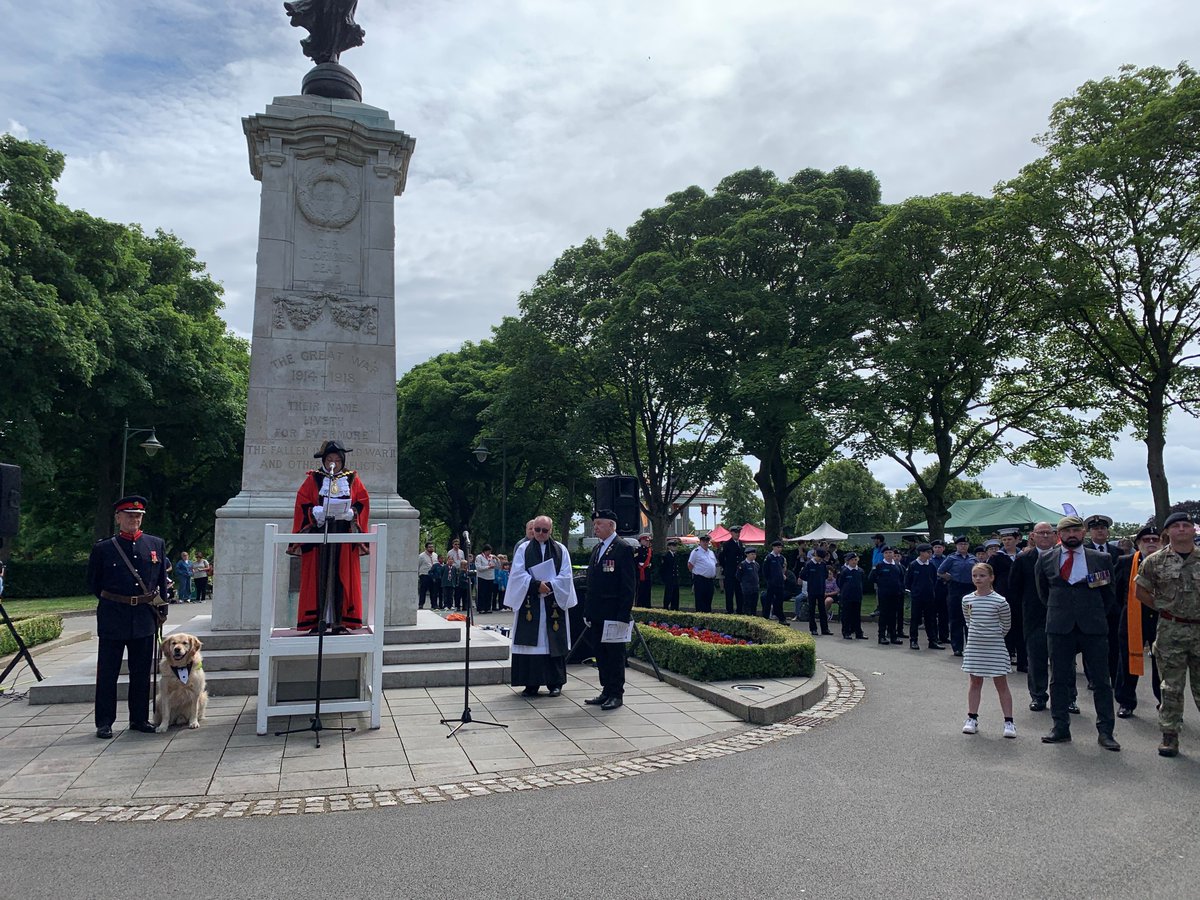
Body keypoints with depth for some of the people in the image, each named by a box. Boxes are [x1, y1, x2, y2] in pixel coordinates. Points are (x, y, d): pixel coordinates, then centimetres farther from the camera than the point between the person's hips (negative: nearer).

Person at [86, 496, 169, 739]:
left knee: (141, 672, 10)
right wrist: (113, 603, 8)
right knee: (107, 673, 5)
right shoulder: (103, 549, -2)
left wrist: (162, 609, 11)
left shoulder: (156, 544, 6)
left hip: (145, 618, 2)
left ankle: (140, 719, 21)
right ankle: (104, 723, 15)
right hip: (112, 619, -2)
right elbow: (93, 584, 8)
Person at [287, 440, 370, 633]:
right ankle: (316, 622, -1)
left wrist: (352, 512, -10)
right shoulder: (313, 479, 8)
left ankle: (339, 621, 2)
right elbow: (302, 503, 2)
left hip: (344, 536, 1)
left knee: (342, 578, -1)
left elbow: (363, 501, 7)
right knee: (318, 577, -4)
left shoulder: (352, 479, 12)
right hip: (318, 533, -1)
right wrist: (315, 512, -15)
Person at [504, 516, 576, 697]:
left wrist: (549, 585, -14)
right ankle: (531, 683, 5)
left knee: (554, 642, 2)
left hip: (553, 603, 0)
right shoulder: (524, 549, 6)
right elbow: (517, 574, -4)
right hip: (529, 603, 0)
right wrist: (536, 584, -16)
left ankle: (555, 682, 11)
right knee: (530, 641, -1)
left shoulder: (561, 550, 8)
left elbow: (565, 576, 1)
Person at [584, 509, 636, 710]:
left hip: (614, 613, -8)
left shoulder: (623, 549, -9)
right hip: (596, 614, 8)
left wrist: (623, 614, -17)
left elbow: (629, 585, -13)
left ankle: (616, 694, 8)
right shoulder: (596, 549, 16)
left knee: (615, 654, 0)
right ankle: (606, 691, 21)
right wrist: (588, 609, 13)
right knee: (601, 654, 12)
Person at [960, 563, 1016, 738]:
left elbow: (1006, 624, 2)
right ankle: (972, 718, 18)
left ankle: (1009, 721, 9)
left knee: (1001, 684, 3)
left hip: (995, 647, -3)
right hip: (974, 646, 3)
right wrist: (977, 633, 11)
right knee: (975, 682, 11)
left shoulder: (999, 601, -12)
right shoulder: (967, 600, -1)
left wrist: (994, 636, 9)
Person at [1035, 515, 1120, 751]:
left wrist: (1097, 616, 14)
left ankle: (1105, 731, 10)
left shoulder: (1101, 559, 3)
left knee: (1101, 680, 2)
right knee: (1058, 679, 6)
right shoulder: (1046, 560, 5)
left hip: (1093, 627, -1)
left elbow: (1109, 593, 12)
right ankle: (1061, 729, 14)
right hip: (1059, 628, 1)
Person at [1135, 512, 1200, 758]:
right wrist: (1164, 607, 2)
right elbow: (1141, 592, 8)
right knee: (1172, 686, 4)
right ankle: (1169, 735, 11)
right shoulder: (1155, 561, 1)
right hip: (1170, 630, -1)